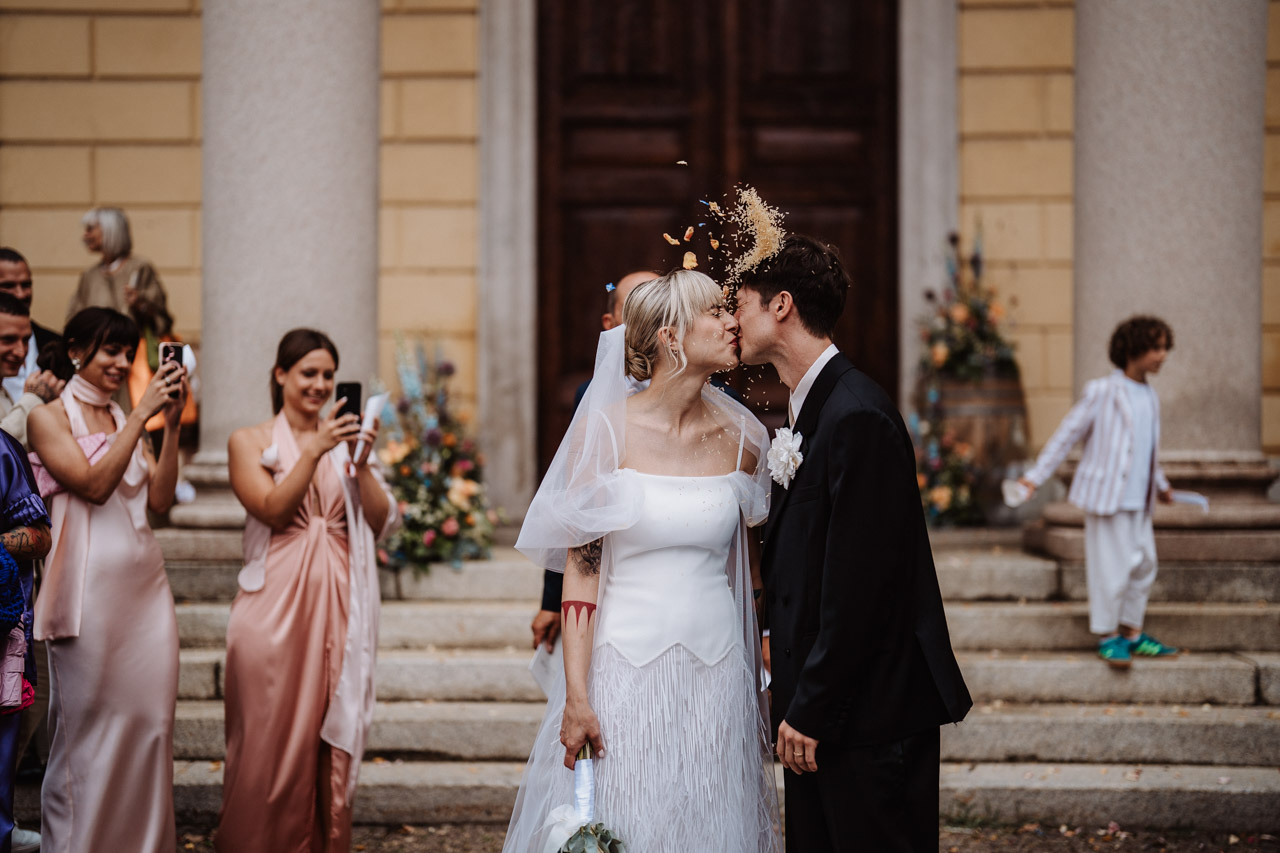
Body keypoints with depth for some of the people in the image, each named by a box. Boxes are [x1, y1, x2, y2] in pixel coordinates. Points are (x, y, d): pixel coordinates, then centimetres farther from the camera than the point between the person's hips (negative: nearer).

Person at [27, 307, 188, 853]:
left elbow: (160, 500, 6)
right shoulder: (49, 419, -1)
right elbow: (94, 484, -16)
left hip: (145, 584, 6)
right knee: (87, 725, 0)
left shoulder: (125, 420, 17)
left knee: (148, 719, 6)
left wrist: (170, 425, -3)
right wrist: (143, 414, -16)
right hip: (92, 586, -6)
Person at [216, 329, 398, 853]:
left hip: (335, 606, 3)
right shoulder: (250, 442, 5)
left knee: (332, 739, 2)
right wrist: (315, 450, -17)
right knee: (271, 736, 0)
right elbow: (272, 509, -10)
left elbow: (382, 524, 4)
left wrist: (362, 464, -10)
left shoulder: (344, 439, 11)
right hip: (276, 605, -2)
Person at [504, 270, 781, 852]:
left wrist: (762, 688, 12)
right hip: (626, 669, -3)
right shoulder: (604, 428, -6)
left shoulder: (740, 438, 4)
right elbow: (581, 567, -8)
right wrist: (576, 697, -13)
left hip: (717, 673, 3)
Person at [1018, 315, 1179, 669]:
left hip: (1139, 501, 7)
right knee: (1112, 567, -4)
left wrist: (1161, 484, 37)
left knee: (1143, 565, 10)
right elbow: (1067, 433, -6)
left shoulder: (1150, 397, 10)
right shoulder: (1102, 392, -11)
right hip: (1107, 495, -7)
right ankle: (1108, 636, 9)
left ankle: (1132, 633, 21)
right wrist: (1036, 476, -8)